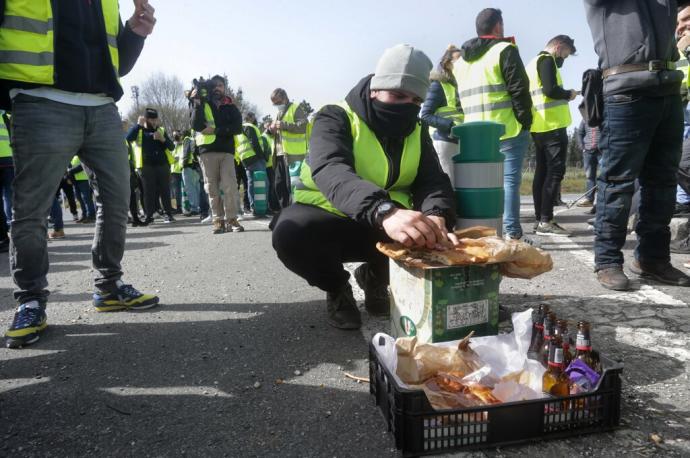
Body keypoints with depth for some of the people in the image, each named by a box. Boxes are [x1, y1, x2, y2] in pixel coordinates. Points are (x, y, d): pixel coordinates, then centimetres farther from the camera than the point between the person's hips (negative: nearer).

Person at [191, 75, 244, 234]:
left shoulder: (230, 106, 13)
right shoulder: (203, 104, 12)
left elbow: (238, 127, -4)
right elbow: (196, 125, -5)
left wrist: (215, 130, -11)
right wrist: (197, 104, -12)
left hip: (226, 150, 0)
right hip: (207, 150, 0)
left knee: (230, 186, -11)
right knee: (212, 188, 0)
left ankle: (231, 219, -7)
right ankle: (218, 220, 4)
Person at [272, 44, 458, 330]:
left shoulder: (416, 131, 3)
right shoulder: (337, 118, -15)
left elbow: (433, 181, -10)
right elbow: (330, 171, -36)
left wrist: (436, 216, -36)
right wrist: (384, 212, -55)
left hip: (387, 224, 4)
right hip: (327, 221, -3)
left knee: (434, 233, -23)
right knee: (291, 232, -35)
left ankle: (375, 277, 9)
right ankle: (337, 289, -1)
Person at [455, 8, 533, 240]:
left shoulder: (460, 61, 17)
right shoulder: (505, 50, -4)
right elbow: (519, 90, -9)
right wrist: (526, 122, -2)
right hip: (508, 130, -6)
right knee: (510, 180, -4)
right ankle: (511, 232, -5)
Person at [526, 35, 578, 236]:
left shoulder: (532, 62, 23)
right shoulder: (547, 60, -6)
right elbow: (551, 90, -19)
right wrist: (569, 94, -2)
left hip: (539, 127, 10)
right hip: (552, 126, -10)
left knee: (542, 171, 9)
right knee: (555, 172, -10)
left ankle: (540, 219, 10)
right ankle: (546, 221, -13)